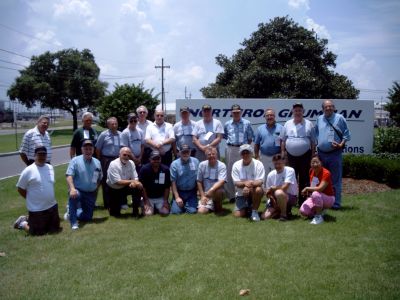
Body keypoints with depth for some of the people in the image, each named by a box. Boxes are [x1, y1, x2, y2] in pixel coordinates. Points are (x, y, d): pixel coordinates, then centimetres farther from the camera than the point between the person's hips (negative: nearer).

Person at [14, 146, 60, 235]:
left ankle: (29, 219, 33)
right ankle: (23, 223, 29)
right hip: (36, 209, -6)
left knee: (55, 229, 15)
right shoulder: (28, 170, -14)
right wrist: (31, 199, -2)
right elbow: (20, 189, -8)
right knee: (37, 232, 0)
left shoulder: (50, 168, 4)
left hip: (52, 206, 6)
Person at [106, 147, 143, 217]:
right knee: (116, 213, -8)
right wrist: (132, 181, -27)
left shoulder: (131, 163, -5)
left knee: (139, 187, -23)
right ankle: (112, 205, 30)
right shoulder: (113, 164, -21)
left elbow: (135, 178, -7)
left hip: (125, 188, 4)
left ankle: (135, 211, -9)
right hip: (114, 190, -4)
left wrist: (134, 183, -31)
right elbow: (117, 182, -27)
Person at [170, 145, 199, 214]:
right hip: (179, 192, -1)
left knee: (192, 211, -14)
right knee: (176, 211, -14)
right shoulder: (174, 164, -8)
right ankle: (181, 204, 19)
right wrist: (177, 197, -11)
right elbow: (173, 182, -7)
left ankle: (187, 205, 19)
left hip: (192, 192, 1)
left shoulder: (195, 161, -2)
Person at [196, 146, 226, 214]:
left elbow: (221, 182, -25)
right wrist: (202, 196, -4)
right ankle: (212, 206, 16)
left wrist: (211, 190, -40)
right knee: (201, 211, -19)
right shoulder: (202, 165, -3)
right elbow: (199, 182, 4)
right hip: (205, 194, 2)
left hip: (218, 192, -2)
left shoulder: (222, 166, -13)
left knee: (217, 191, -38)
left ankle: (218, 208, -6)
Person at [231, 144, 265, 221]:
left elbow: (260, 181, -18)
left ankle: (255, 211, -13)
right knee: (238, 215, -13)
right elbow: (236, 183, -11)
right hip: (241, 194, 2)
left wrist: (251, 184, -39)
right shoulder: (236, 165, -5)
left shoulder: (258, 164, -10)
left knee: (258, 190, -36)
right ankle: (247, 208, 23)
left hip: (254, 193, -2)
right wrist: (245, 183, -33)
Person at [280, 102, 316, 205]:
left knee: (304, 179, 4)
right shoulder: (287, 124, 6)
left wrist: (313, 155, 0)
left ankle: (302, 201, 12)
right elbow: (283, 141, 9)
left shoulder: (308, 124, 2)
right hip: (291, 156, 1)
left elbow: (313, 141, 4)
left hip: (305, 156, -1)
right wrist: (282, 153, 3)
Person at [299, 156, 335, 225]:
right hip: (315, 198, 6)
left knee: (316, 194, -39)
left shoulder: (326, 173, -21)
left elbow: (320, 188, -31)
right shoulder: (311, 171, -1)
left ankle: (319, 217, -20)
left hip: (328, 198, -6)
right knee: (303, 211, -17)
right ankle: (320, 210, 13)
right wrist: (308, 191, -3)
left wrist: (307, 188, -20)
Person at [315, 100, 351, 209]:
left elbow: (346, 134, -1)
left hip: (335, 154, -5)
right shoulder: (319, 119, 13)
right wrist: (316, 144, 9)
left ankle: (336, 203, 4)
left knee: (335, 180, -2)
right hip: (321, 154, 5)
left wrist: (341, 144, -15)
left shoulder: (339, 118, -1)